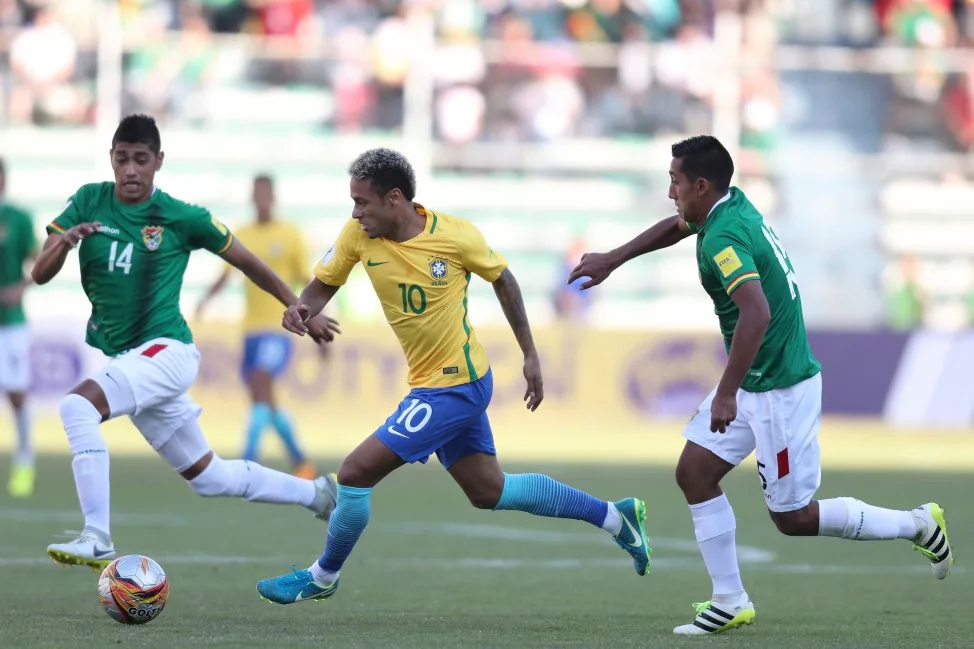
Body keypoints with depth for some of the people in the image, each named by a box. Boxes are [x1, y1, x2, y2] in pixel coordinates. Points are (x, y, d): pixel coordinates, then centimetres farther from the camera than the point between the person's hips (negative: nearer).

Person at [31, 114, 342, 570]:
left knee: (78, 406, -30)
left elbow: (246, 261, 7)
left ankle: (96, 539, -30)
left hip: (166, 350, -5)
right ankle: (315, 494, 36)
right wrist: (63, 242, -24)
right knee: (210, 478, 16)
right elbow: (40, 275, -2)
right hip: (125, 359, 5)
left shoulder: (181, 218, -6)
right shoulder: (88, 203, 3)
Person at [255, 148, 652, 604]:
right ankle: (615, 516, 31)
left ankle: (323, 577, 12)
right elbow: (323, 285, 4)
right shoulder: (358, 234, -7)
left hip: (455, 387, -7)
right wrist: (302, 309, -20)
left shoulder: (456, 236, -19)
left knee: (356, 472, -11)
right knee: (489, 492, 18)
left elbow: (502, 279, -2)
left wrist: (530, 355, 3)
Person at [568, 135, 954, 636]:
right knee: (694, 472, 7)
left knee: (795, 518, 0)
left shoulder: (725, 237, -25)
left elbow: (757, 313, -38)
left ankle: (917, 525, 13)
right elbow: (676, 226, 27)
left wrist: (727, 393, -36)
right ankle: (730, 601, 10)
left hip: (779, 389, -10)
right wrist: (612, 260, 29)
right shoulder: (732, 206, 4)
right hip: (754, 383, 10)